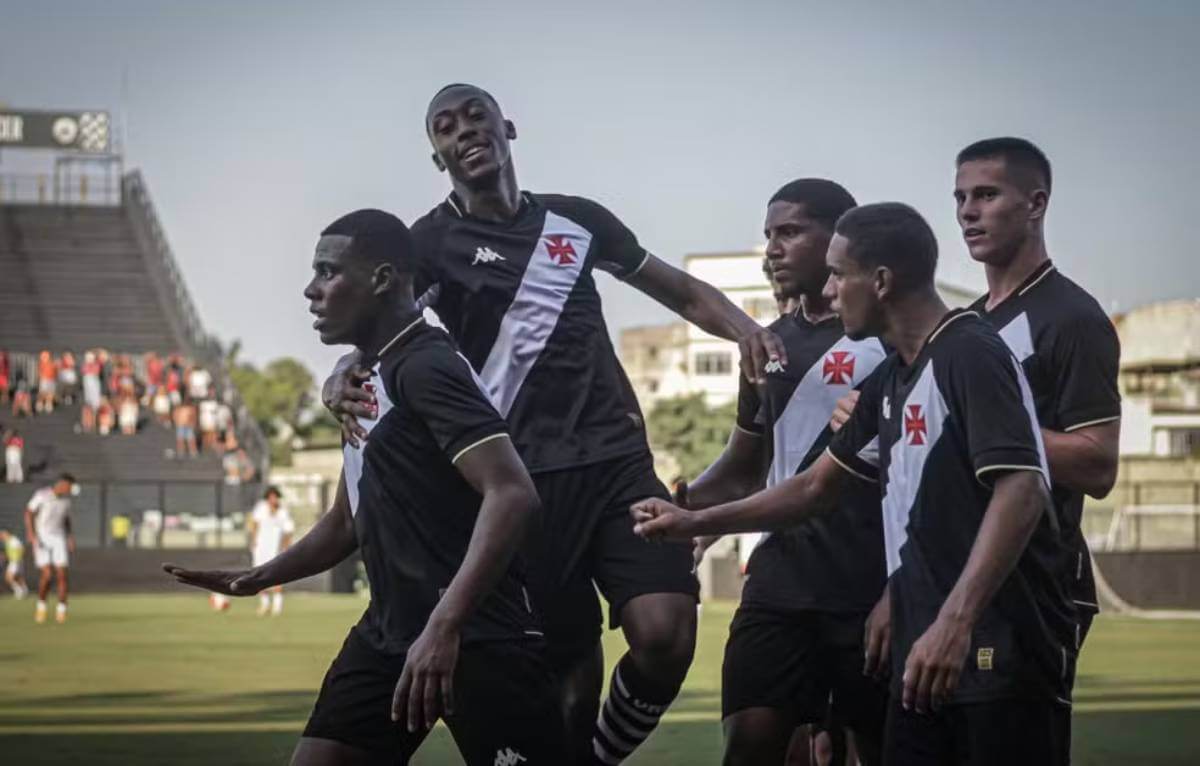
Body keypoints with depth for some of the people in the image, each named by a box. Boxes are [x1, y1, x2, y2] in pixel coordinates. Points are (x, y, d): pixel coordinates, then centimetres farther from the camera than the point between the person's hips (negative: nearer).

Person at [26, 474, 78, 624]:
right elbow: (28, 513, -9)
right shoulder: (42, 494, -11)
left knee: (62, 575, -8)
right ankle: (41, 606, 9)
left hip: (59, 539, 4)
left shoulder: (66, 499, 6)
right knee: (47, 575, -14)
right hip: (41, 539, -4)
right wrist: (31, 536, -18)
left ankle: (61, 610, 3)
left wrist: (71, 537, 6)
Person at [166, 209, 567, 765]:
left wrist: (444, 627, -31)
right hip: (390, 632, 9)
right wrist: (257, 578, 17)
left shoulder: (425, 366, -14)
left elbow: (513, 495, -26)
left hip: (476, 636, -9)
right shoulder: (370, 377, 16)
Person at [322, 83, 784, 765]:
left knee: (664, 637, -14)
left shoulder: (579, 220, 12)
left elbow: (680, 291, 21)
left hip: (618, 462, 2)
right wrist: (342, 383, -34)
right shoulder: (431, 243, 2)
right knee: (570, 662, 0)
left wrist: (744, 327, 1)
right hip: (525, 480, -2)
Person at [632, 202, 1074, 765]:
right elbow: (818, 487, 28)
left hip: (1000, 654, -9)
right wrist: (693, 523, 26)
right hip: (927, 655, 9)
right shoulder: (890, 379, 17)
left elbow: (1020, 491, -22)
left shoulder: (970, 354, -12)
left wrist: (953, 622, -29)